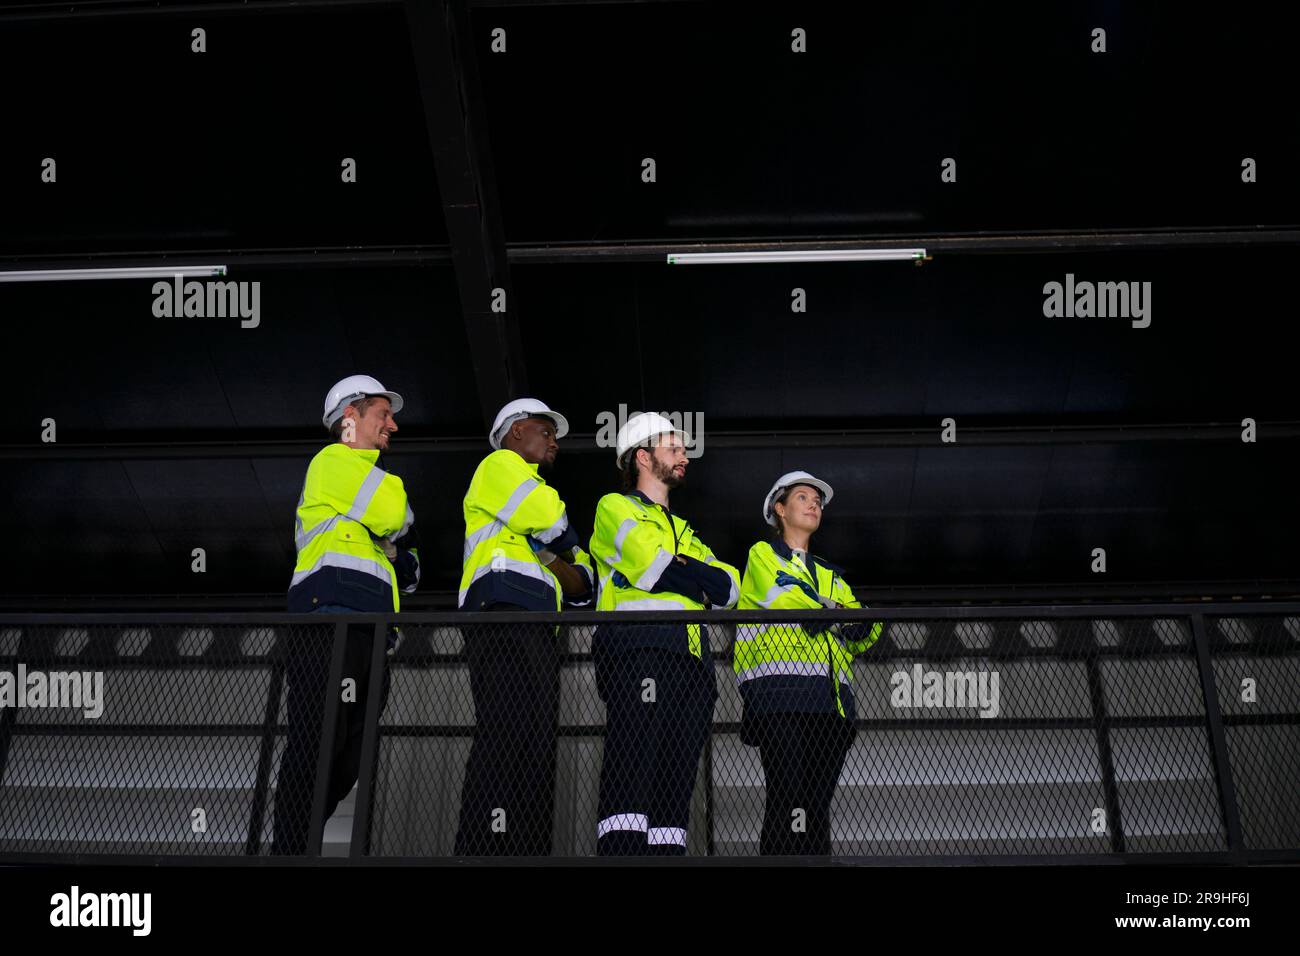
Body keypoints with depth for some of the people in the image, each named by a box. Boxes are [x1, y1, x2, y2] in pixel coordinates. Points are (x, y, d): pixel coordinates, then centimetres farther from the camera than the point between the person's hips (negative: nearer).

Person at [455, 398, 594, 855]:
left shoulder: (538, 491, 36)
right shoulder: (499, 465, 13)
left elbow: (583, 584, 25)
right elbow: (551, 521, -8)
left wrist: (552, 559, 4)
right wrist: (565, 545, 14)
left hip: (540, 633, 9)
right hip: (502, 614, -9)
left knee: (538, 749, -1)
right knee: (506, 730, -23)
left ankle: (529, 850, -6)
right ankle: (483, 847, -30)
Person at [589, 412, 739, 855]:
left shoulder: (683, 531, 33)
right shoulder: (616, 508, 13)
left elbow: (729, 589, 16)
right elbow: (652, 566, -7)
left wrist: (669, 568, 1)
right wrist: (698, 577, 8)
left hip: (691, 657, 7)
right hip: (638, 647, -7)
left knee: (675, 780, -2)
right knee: (633, 768, -18)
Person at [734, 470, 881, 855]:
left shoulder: (830, 575, 31)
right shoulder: (762, 554, 15)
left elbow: (867, 630, 17)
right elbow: (782, 598, -6)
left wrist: (862, 626, -6)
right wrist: (838, 616, 2)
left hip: (831, 698, 6)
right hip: (780, 689, -6)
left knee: (818, 805, 0)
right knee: (787, 798, -16)